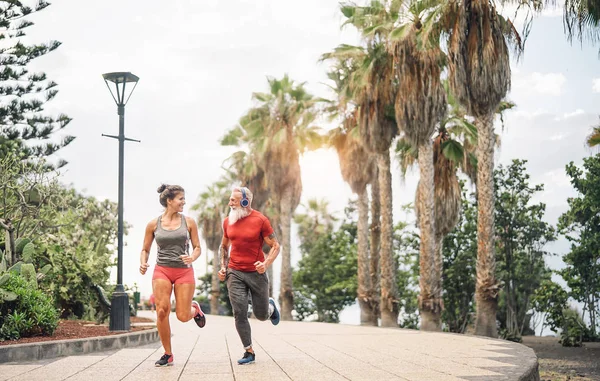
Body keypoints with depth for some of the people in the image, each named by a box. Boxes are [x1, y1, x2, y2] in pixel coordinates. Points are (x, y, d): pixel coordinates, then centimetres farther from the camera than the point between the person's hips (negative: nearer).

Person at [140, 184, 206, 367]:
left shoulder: (189, 222, 3)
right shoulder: (153, 224, 2)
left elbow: (197, 247, 7)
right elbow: (145, 250, 11)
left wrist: (192, 257, -15)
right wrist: (143, 263, -10)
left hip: (184, 271, 0)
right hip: (162, 270, 0)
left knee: (183, 316, -5)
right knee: (162, 310, -15)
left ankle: (195, 308, 35)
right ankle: (167, 355, 2)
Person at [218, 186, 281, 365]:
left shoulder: (260, 220, -10)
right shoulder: (228, 221, 3)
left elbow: (275, 246, -7)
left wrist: (266, 264, -22)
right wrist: (223, 267, 7)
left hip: (257, 273, -2)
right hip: (235, 273, 2)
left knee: (261, 315, 6)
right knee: (239, 313, -9)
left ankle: (270, 307, 44)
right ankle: (249, 352, 2)